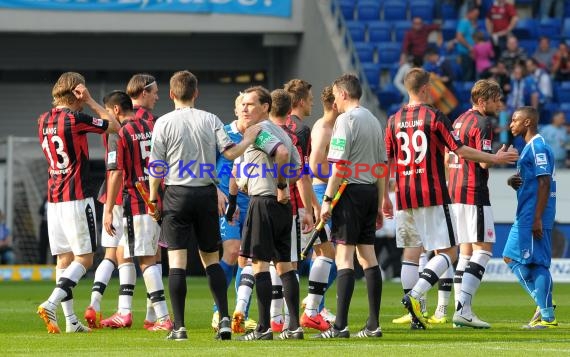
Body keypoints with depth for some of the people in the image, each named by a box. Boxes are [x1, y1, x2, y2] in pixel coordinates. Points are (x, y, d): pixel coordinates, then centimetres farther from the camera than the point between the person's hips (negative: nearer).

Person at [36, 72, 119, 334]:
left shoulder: (44, 121, 8)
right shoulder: (76, 119, -13)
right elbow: (115, 126, -3)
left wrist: (84, 104, 20)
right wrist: (90, 102, 1)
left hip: (53, 199, 7)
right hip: (77, 198, -7)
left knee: (64, 258, 8)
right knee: (84, 258, -2)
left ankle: (71, 320, 6)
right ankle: (51, 304, -18)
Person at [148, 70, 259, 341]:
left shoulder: (164, 123, -3)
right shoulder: (210, 120, 2)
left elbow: (157, 167, -5)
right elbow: (230, 153, -4)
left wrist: (153, 199, 4)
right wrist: (248, 140, 14)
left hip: (177, 194, -3)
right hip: (206, 194, 3)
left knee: (177, 260, -3)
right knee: (211, 258, 14)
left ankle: (179, 326, -7)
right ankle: (224, 317, 1)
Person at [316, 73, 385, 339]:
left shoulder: (346, 120, -10)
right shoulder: (374, 120, 15)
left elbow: (339, 165, -15)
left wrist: (327, 199, -12)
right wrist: (379, 205, 22)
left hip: (350, 190, -8)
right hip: (370, 192, 8)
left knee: (344, 257, -9)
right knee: (368, 256, 10)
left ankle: (340, 325, -14)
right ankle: (373, 325, 9)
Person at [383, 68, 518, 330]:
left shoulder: (394, 120, 8)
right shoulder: (435, 117, -6)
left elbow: (386, 162, 10)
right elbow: (460, 151, -7)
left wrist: (384, 199, 18)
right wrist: (494, 158, 4)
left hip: (403, 197, 5)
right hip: (433, 197, -5)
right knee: (447, 253, -1)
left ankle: (415, 314, 6)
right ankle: (414, 296, -20)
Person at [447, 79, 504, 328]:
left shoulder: (459, 121, 17)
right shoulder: (482, 124, -12)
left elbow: (448, 157, 21)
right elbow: (485, 161, -19)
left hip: (456, 192, 9)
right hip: (475, 193, -9)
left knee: (466, 250, 11)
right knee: (483, 249, -8)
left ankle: (462, 309, 8)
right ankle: (463, 309, -17)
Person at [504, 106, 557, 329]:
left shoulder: (537, 147, -13)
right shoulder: (529, 147, 19)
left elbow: (544, 183, -20)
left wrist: (538, 218, -23)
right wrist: (513, 181, 5)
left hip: (534, 217, -11)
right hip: (524, 216, 11)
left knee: (537, 264, -9)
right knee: (511, 258, 11)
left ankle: (547, 317, -6)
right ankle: (543, 304, 12)